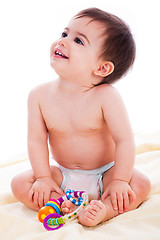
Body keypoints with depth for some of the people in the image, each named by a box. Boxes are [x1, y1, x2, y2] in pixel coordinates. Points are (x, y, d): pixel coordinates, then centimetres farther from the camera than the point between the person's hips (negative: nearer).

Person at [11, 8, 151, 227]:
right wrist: (43, 177, -14)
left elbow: (124, 140, -21)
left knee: (141, 185, -24)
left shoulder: (106, 96, -23)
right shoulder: (40, 96, -12)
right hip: (63, 176, 3)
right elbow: (37, 139, -9)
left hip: (104, 174, -2)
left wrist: (119, 181, -24)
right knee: (19, 184, -14)